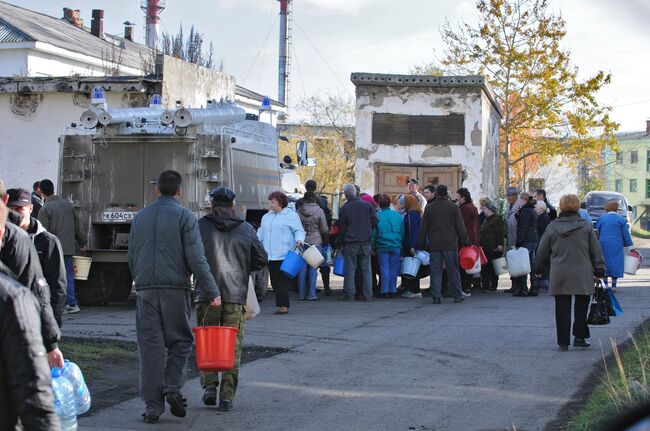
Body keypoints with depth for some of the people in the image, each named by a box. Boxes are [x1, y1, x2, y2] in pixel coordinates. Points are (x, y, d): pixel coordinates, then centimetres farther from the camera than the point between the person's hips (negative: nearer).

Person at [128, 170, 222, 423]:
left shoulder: (140, 217, 13)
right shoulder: (184, 216, -3)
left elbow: (131, 258, 17)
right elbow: (196, 258, -10)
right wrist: (212, 291, -8)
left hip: (146, 290, 3)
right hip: (176, 289, -3)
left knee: (150, 347, 4)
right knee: (180, 341, 10)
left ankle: (152, 405, 3)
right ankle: (173, 388, -9)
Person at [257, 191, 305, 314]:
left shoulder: (291, 215, 0)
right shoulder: (266, 217, 21)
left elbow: (299, 231, -2)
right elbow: (261, 232, 28)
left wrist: (299, 240, -20)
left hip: (284, 256, -7)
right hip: (270, 256, 7)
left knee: (283, 281, -10)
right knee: (275, 282, 5)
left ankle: (283, 306, -8)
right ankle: (280, 305, 9)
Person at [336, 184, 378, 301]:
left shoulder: (344, 209, -3)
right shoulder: (367, 205, 1)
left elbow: (342, 229, -1)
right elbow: (375, 220, -2)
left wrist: (339, 243, 11)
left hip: (350, 242, -2)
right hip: (366, 241, 2)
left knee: (350, 269, 3)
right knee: (366, 269, 6)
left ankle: (349, 294, 2)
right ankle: (368, 294, 5)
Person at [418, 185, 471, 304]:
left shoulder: (429, 208, 3)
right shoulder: (454, 207, -1)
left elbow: (423, 228, 6)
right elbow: (460, 227, -1)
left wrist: (422, 244, 12)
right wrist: (465, 241, 6)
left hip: (434, 244, 1)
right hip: (450, 244, -1)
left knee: (435, 271, 3)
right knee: (453, 270, 6)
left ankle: (436, 296, -2)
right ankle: (457, 295, 10)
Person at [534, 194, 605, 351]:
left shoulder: (552, 227, 1)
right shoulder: (585, 227, 0)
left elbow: (542, 250, 8)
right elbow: (596, 250, 3)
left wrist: (539, 268, 22)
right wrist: (599, 271, 11)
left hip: (560, 275, 1)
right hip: (582, 275, -1)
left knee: (562, 308, 5)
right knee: (581, 305, 14)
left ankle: (563, 342, 6)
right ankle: (579, 337, 11)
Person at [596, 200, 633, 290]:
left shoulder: (602, 218, 1)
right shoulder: (621, 219, -4)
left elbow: (596, 232, 3)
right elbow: (626, 235, -2)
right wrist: (630, 245, 6)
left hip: (604, 245, 2)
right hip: (616, 246, -2)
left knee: (604, 263, 12)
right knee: (615, 263, 4)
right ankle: (613, 285, 3)